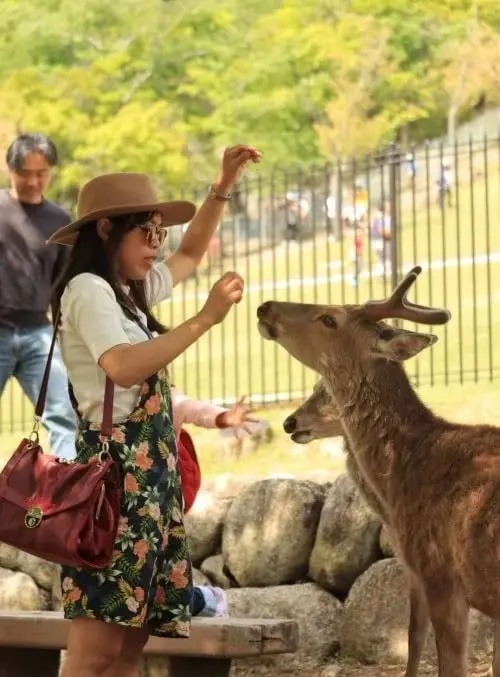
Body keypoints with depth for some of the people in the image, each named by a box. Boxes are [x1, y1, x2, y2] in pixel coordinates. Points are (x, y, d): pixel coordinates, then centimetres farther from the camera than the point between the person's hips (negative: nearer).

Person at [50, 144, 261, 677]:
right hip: (117, 471, -10)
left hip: (146, 472, 10)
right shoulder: (88, 290, -9)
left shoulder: (129, 292, 20)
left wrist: (223, 188, 28)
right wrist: (205, 319, -20)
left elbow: (190, 255, 38)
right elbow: (124, 368, -25)